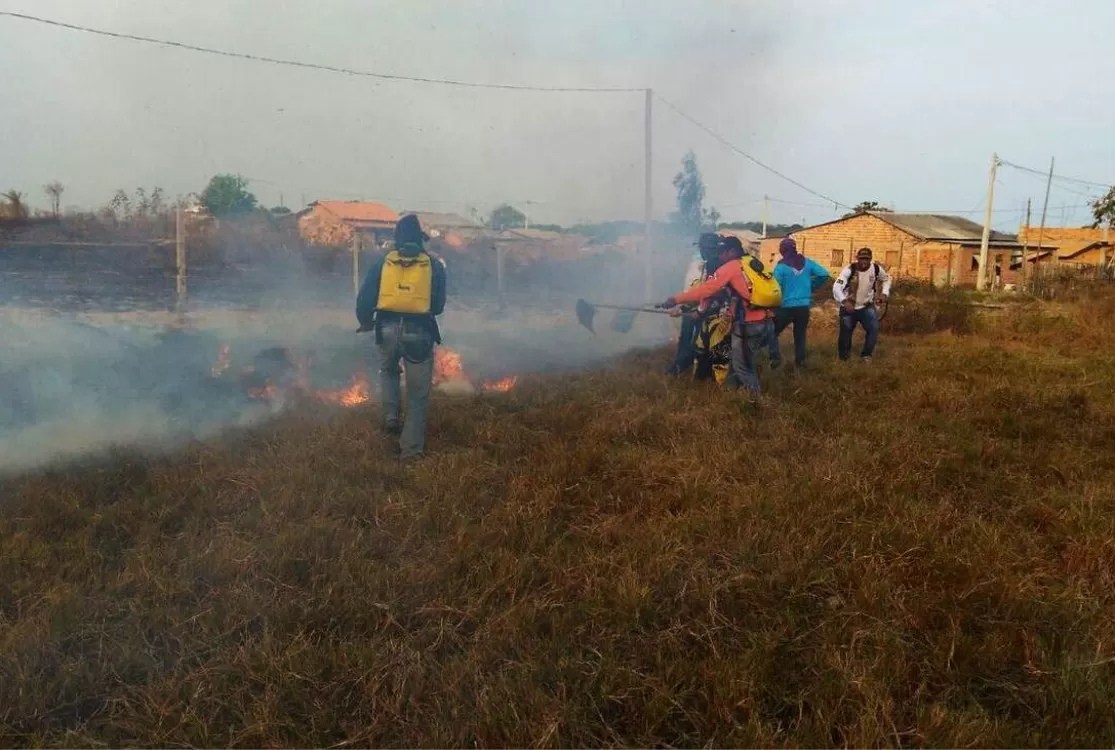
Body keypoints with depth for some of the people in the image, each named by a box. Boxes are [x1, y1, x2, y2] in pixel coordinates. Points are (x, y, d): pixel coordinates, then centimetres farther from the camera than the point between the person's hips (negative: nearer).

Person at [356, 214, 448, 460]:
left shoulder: (383, 262, 5)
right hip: (419, 333, -1)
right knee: (418, 394, 9)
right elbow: (438, 305, 8)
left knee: (388, 371, 33)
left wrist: (366, 322, 23)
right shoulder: (434, 264, 4)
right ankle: (411, 449, 11)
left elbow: (364, 300, 4)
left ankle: (390, 416, 14)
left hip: (388, 330, 2)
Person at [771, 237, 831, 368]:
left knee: (773, 332, 9)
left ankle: (776, 357, -6)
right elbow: (824, 275, -1)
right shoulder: (807, 262, 1)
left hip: (786, 307, -4)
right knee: (800, 334, 17)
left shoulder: (781, 266, -11)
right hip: (804, 306, 4)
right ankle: (800, 360, 22)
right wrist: (812, 287, 11)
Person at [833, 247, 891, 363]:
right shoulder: (849, 270, -23)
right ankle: (844, 356, 28)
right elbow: (836, 287, -33)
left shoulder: (876, 268, -10)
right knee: (845, 333, 4)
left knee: (874, 329, -16)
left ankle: (866, 354, 1)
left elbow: (887, 278, 12)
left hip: (866, 306, 2)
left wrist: (884, 293, -4)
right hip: (849, 307, -2)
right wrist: (845, 301, -48)